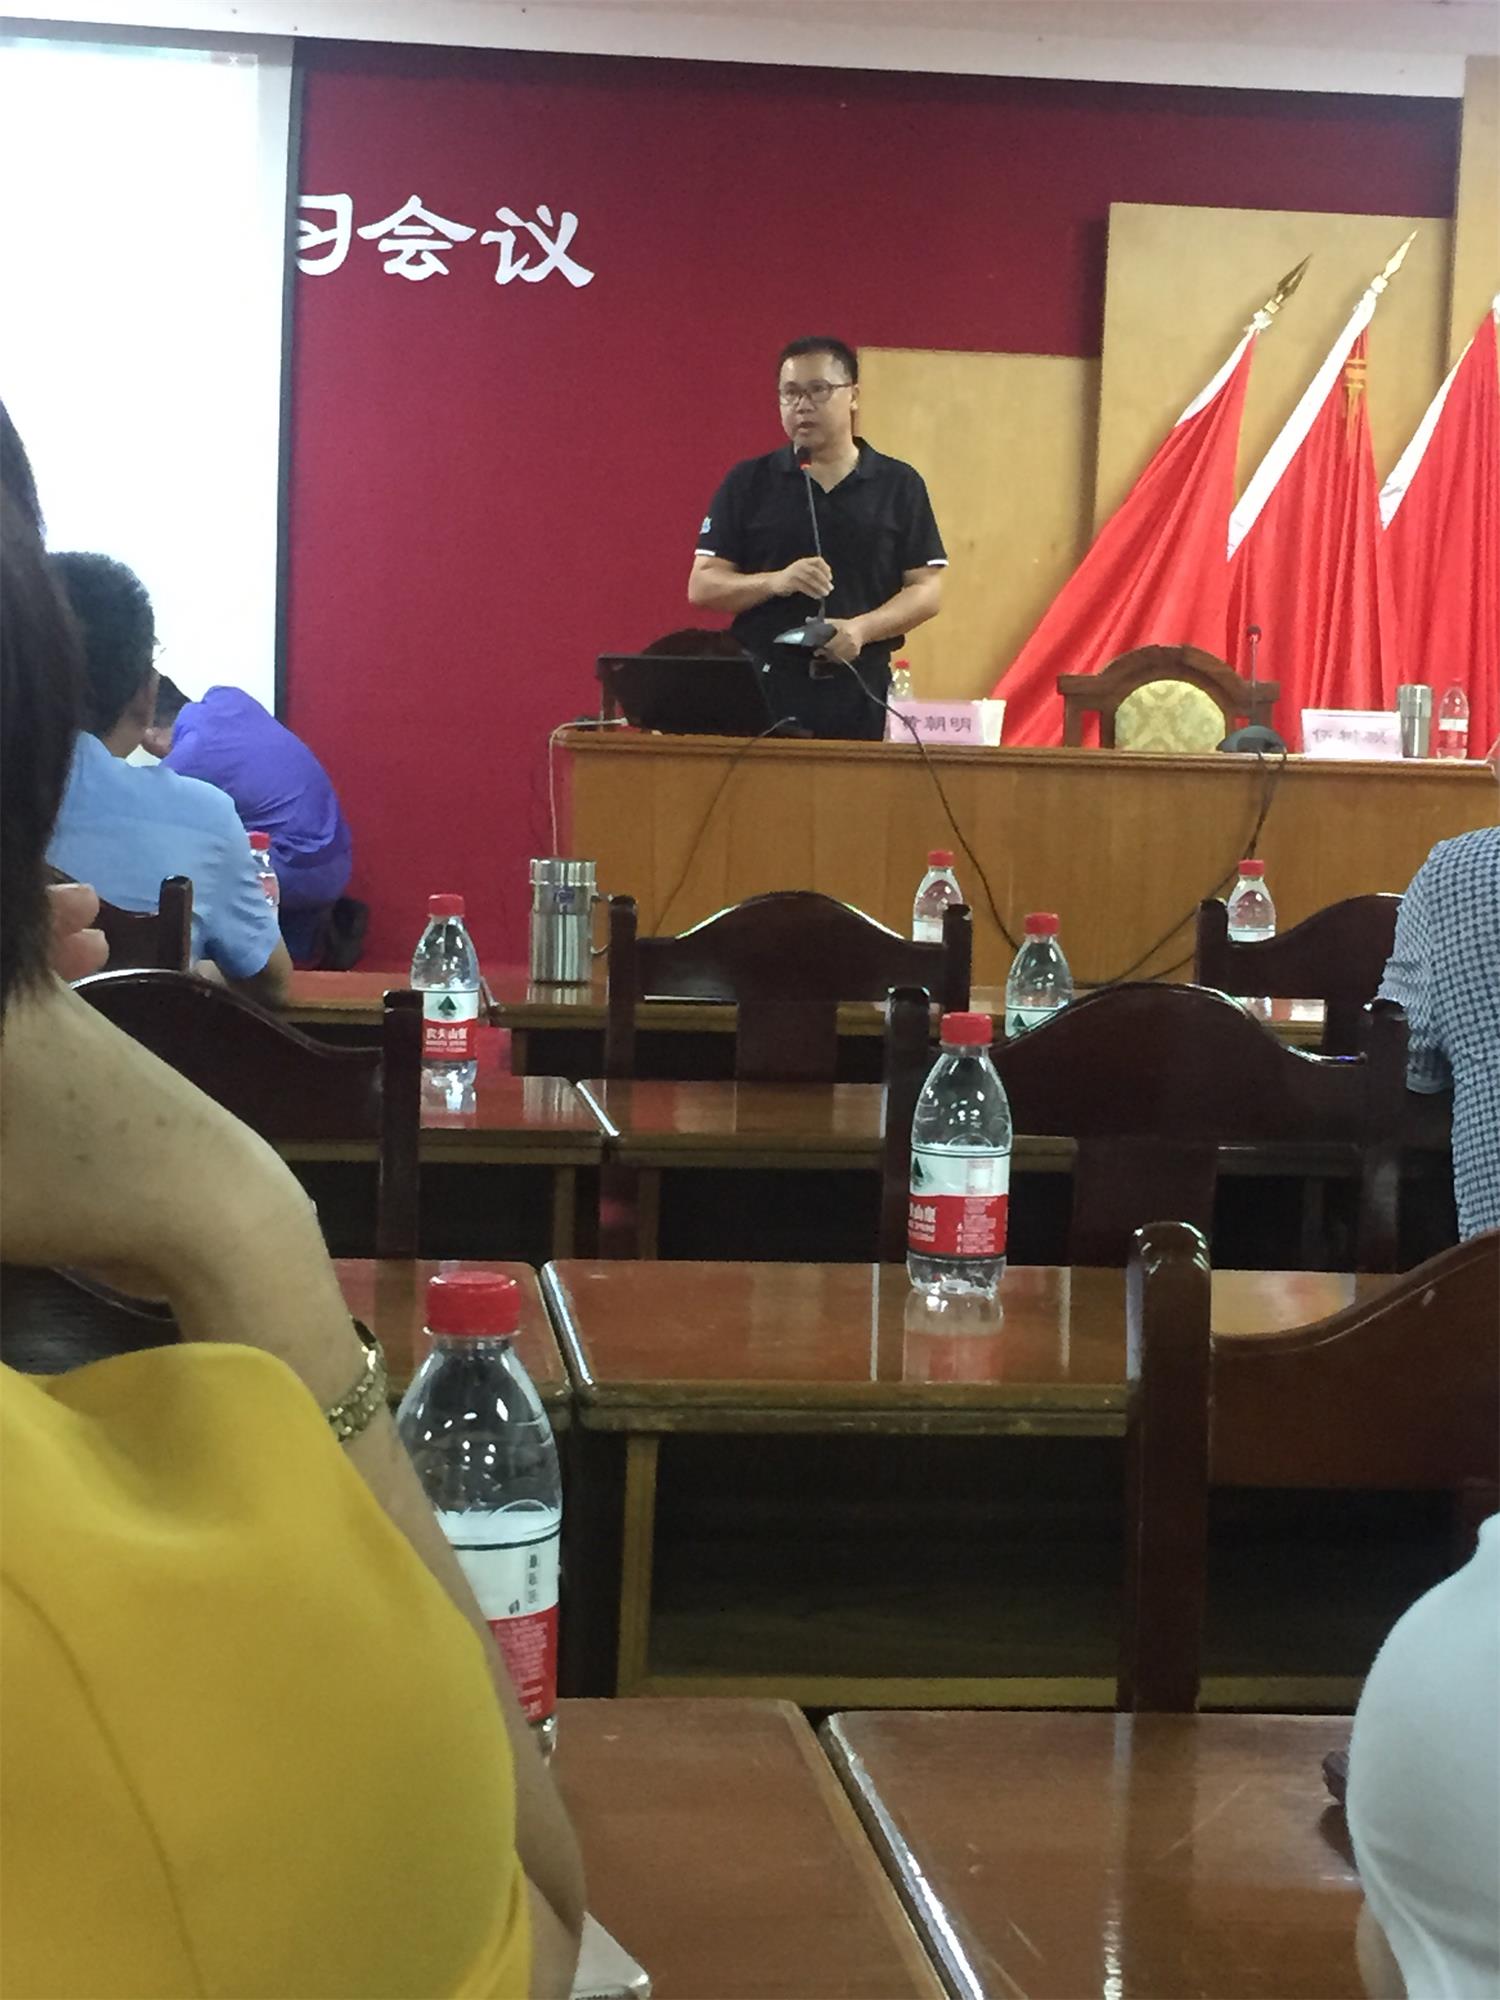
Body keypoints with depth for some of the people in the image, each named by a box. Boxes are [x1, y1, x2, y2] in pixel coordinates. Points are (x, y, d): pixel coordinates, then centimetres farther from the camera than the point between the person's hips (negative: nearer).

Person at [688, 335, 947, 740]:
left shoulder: (899, 485, 8)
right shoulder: (747, 483, 8)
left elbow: (927, 591, 5)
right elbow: (701, 587, 5)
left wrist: (861, 629, -12)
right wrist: (776, 582, -13)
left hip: (859, 693, 0)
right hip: (762, 690, 0)